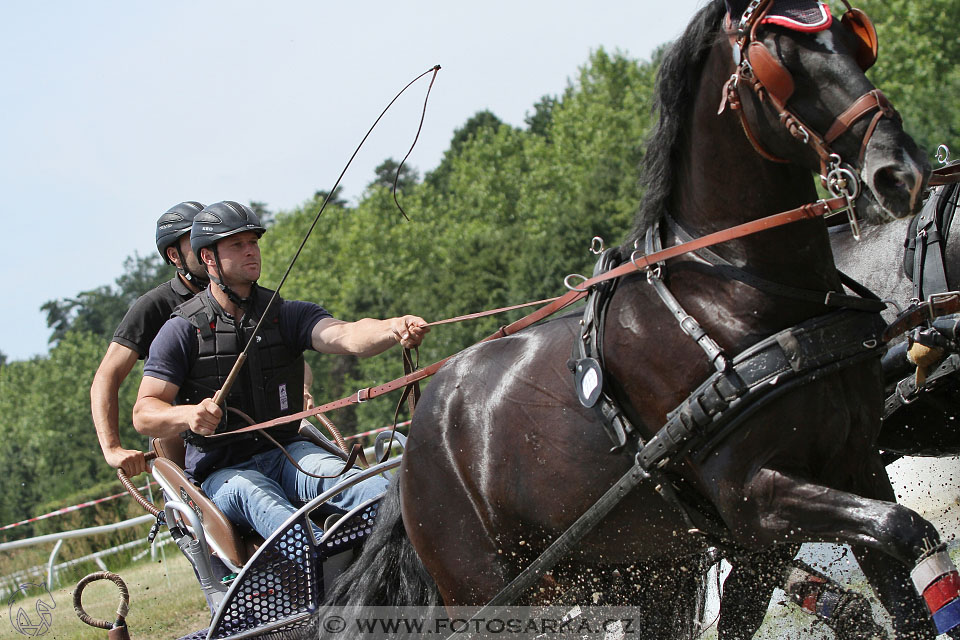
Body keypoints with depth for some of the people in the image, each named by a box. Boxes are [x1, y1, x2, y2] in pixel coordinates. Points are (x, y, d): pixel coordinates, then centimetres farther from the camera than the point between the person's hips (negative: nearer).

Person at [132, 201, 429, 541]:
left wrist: (393, 329, -35)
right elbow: (144, 414, -2)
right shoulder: (182, 331, 2)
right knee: (256, 496, -39)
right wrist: (189, 415, -25)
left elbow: (347, 336, -12)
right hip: (221, 472, -2)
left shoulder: (286, 315, 9)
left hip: (286, 452, 3)